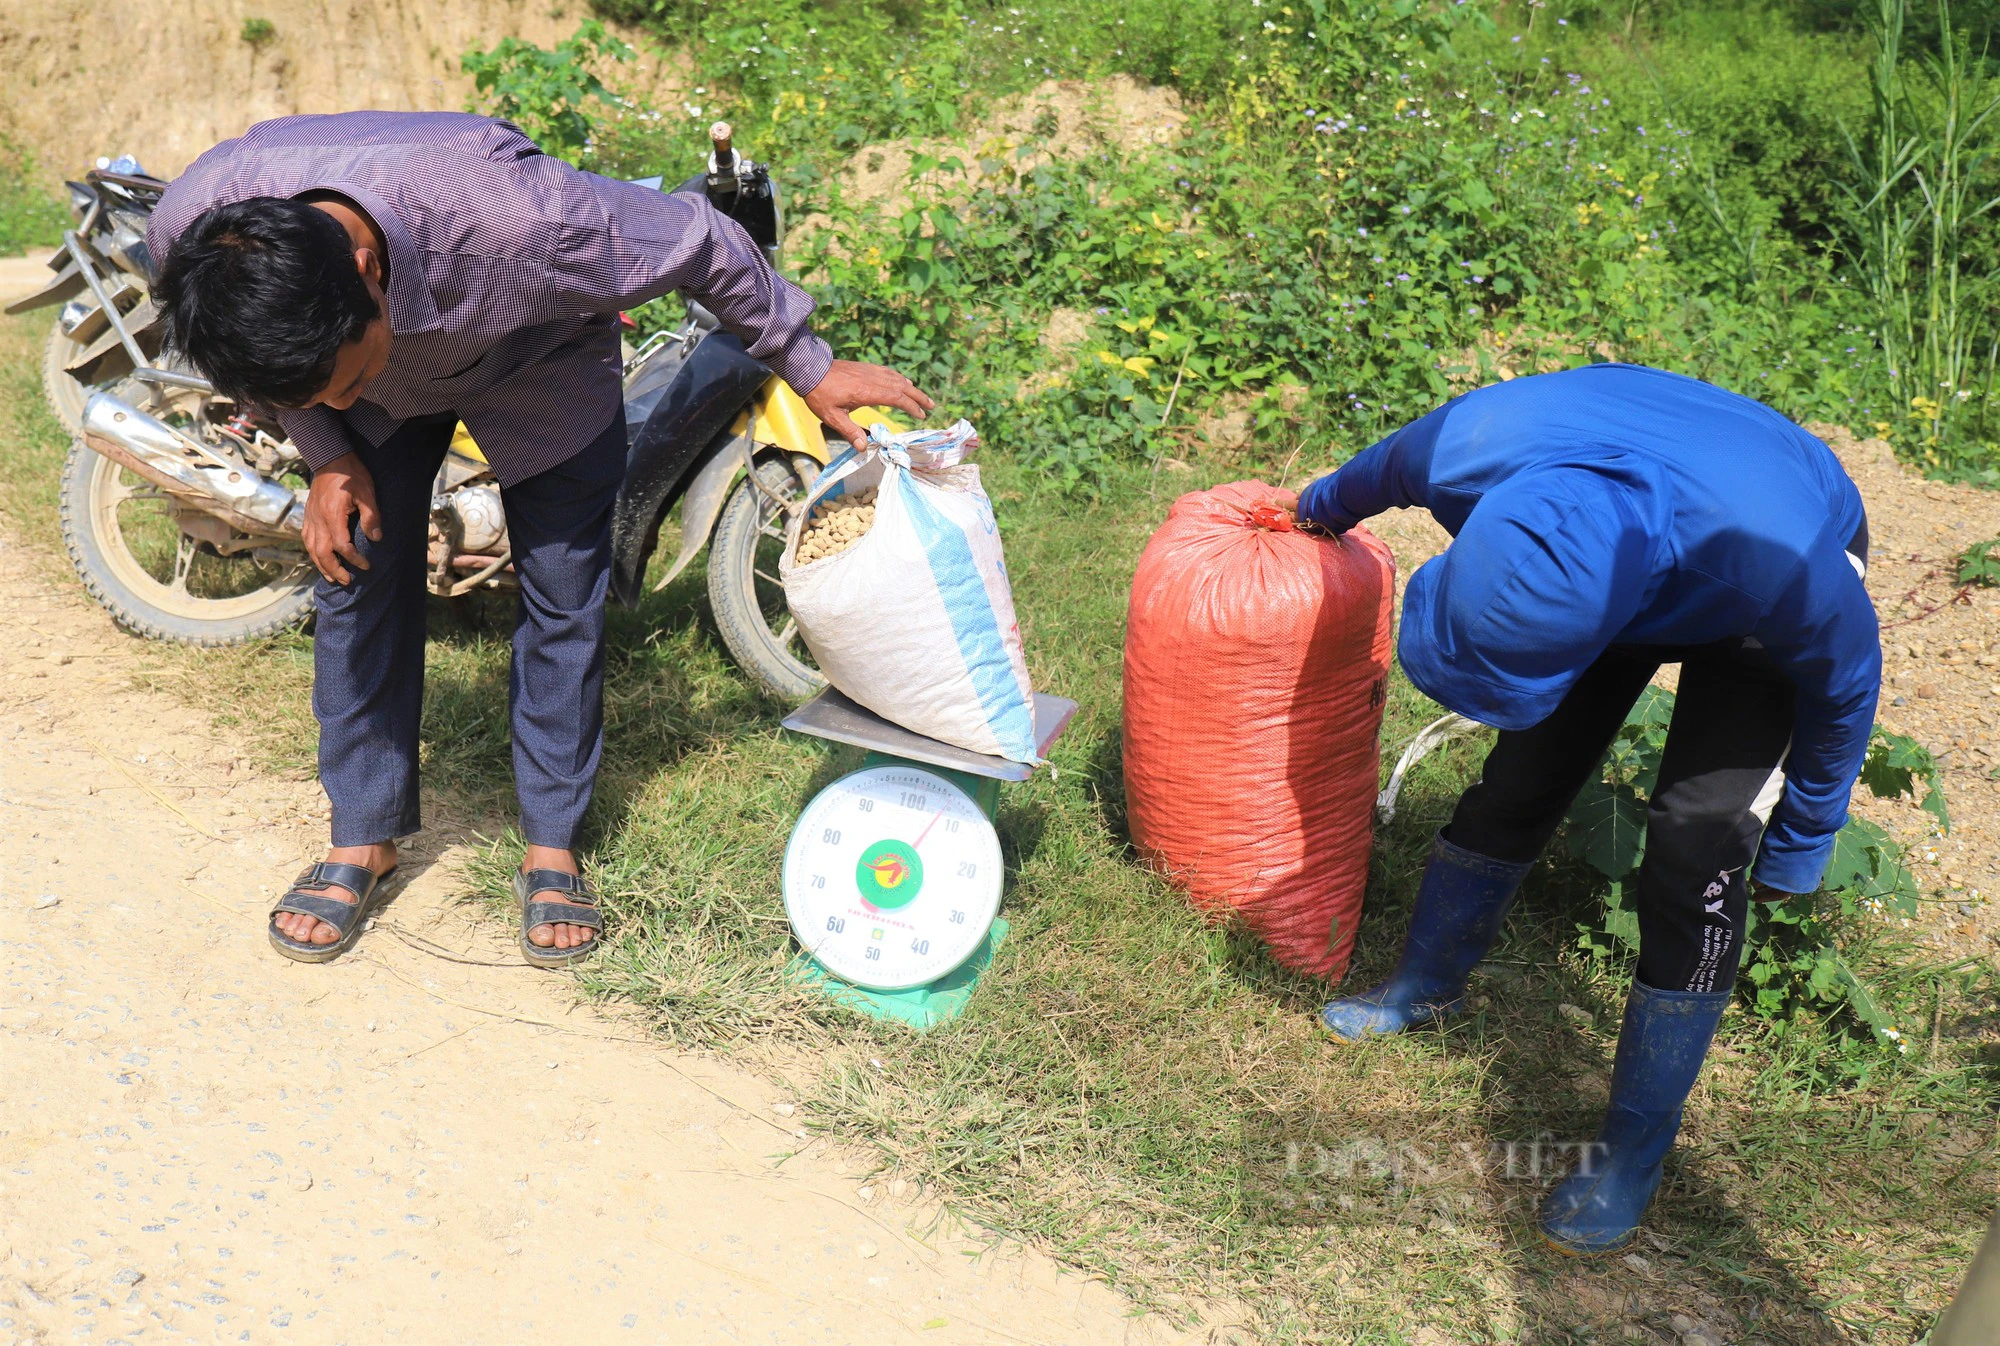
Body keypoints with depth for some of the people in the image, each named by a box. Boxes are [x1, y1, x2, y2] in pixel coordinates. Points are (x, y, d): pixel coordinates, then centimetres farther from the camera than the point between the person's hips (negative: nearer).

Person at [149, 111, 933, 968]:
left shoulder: (513, 215, -46)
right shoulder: (187, 236, -33)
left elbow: (698, 240, -28)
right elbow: (259, 355, -6)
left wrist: (809, 367, -17)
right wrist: (325, 452, -15)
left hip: (535, 356, -3)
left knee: (562, 588, -6)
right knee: (353, 574, -2)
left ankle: (552, 848, 9)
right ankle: (362, 836, 16)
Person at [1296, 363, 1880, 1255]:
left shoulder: (1781, 562, -47)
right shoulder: (1465, 453, -38)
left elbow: (1844, 680, -22)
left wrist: (1799, 843, -7)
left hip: (1750, 616, -3)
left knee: (1696, 842, -14)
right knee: (1519, 779, 2)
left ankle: (1634, 1155, 3)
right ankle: (1425, 986, 31)